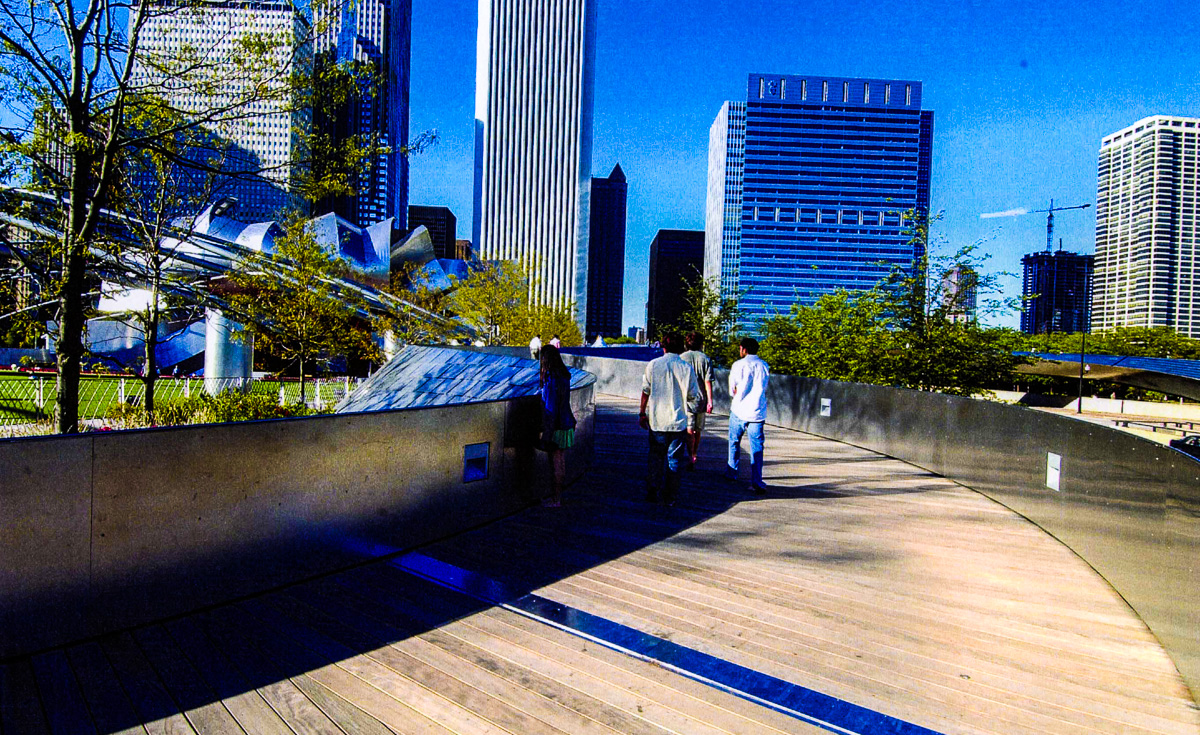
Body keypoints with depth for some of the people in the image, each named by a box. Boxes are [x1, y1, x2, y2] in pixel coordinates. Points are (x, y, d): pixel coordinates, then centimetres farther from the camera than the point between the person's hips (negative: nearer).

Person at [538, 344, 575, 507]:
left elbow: (551, 409, -21)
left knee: (556, 462, 2)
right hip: (566, 423, 9)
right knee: (561, 460, 17)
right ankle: (558, 494, 30)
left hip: (556, 426, -9)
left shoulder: (551, 379, -21)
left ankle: (556, 499, 14)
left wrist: (547, 436, -17)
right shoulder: (564, 375, 5)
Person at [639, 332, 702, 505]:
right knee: (675, 460, 9)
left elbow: (645, 392, 0)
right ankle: (670, 497, 13)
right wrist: (691, 422, 11)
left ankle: (651, 492, 13)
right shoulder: (687, 368, -3)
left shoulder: (653, 365, -2)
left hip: (657, 421, 1)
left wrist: (642, 414, 9)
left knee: (655, 457, 15)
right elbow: (694, 398, -1)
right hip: (679, 422, -1)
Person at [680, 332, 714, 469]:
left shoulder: (681, 358, -1)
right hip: (701, 400, 2)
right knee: (698, 429, 16)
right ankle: (695, 454, 31)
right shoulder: (705, 359, 1)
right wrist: (710, 401, -6)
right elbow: (708, 382, -6)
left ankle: (692, 458, -16)